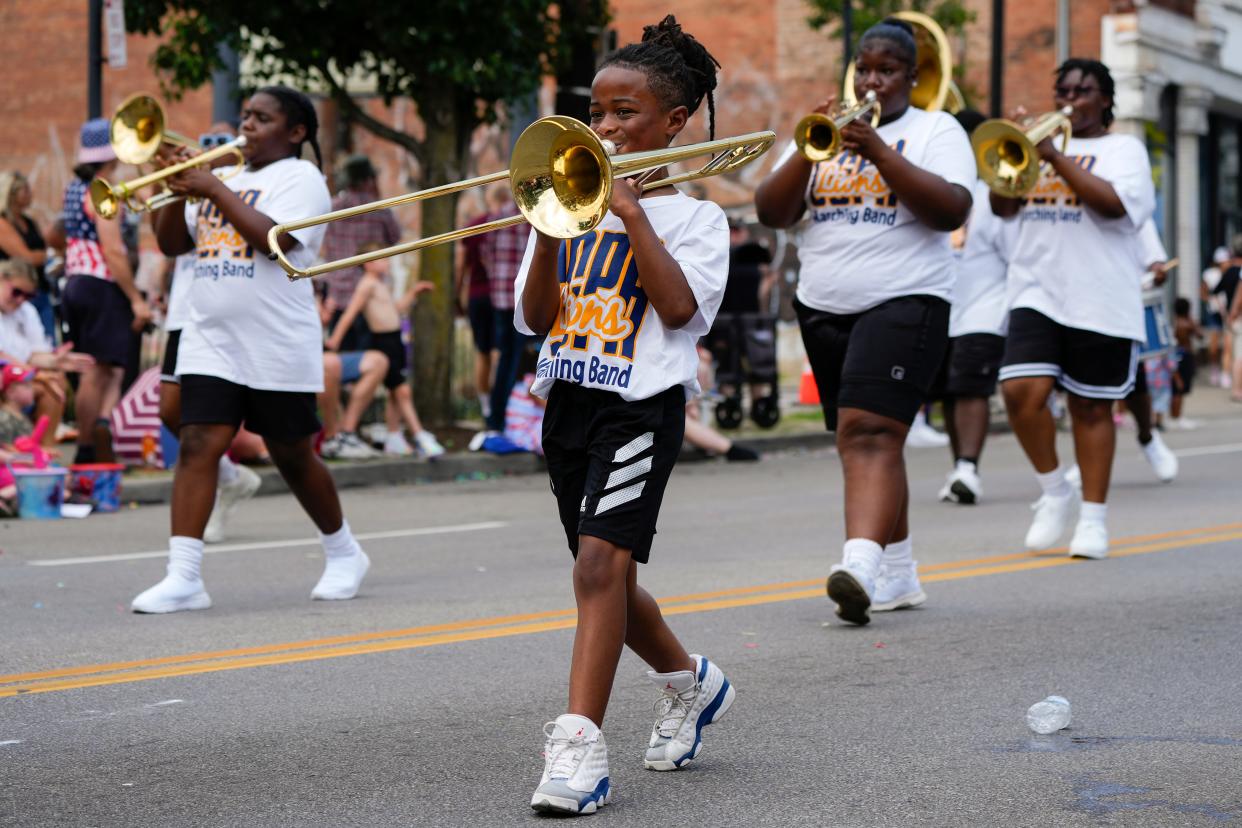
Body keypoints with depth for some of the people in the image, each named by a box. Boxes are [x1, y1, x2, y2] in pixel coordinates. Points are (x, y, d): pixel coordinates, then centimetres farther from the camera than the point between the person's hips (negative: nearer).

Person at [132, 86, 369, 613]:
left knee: (292, 457, 6)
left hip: (277, 348, -5)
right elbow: (170, 244, 15)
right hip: (211, 343, 5)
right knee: (197, 445, -9)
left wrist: (213, 190, -16)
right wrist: (179, 191, -2)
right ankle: (183, 577, -14)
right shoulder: (225, 177, 18)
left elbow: (273, 239, -20)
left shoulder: (301, 178, -2)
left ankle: (343, 553, 28)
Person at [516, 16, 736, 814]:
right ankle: (690, 682, 41)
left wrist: (631, 215, -17)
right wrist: (548, 232, -9)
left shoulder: (691, 215, -1)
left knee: (601, 561, -20)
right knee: (604, 571, 16)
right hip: (569, 401, 7)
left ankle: (580, 747, -23)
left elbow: (681, 307, -18)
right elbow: (533, 317, 5)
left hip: (642, 404, -6)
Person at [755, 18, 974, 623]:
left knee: (869, 434, -21)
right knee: (862, 442, 10)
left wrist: (878, 152, -18)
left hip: (903, 303, -5)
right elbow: (771, 212, 5)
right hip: (823, 307, 6)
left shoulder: (936, 131, 4)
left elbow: (952, 211, -12)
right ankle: (899, 575, 20)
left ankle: (861, 566, -34)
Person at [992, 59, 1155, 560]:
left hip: (1099, 302, -3)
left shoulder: (1123, 148, 6)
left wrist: (1056, 157, -15)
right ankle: (1054, 491, 4)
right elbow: (1003, 208, 10)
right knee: (1021, 390, -15)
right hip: (1037, 291, 3)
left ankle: (1093, 517, 10)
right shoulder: (1039, 143, 18)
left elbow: (1114, 203, -14)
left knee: (1091, 407, 2)